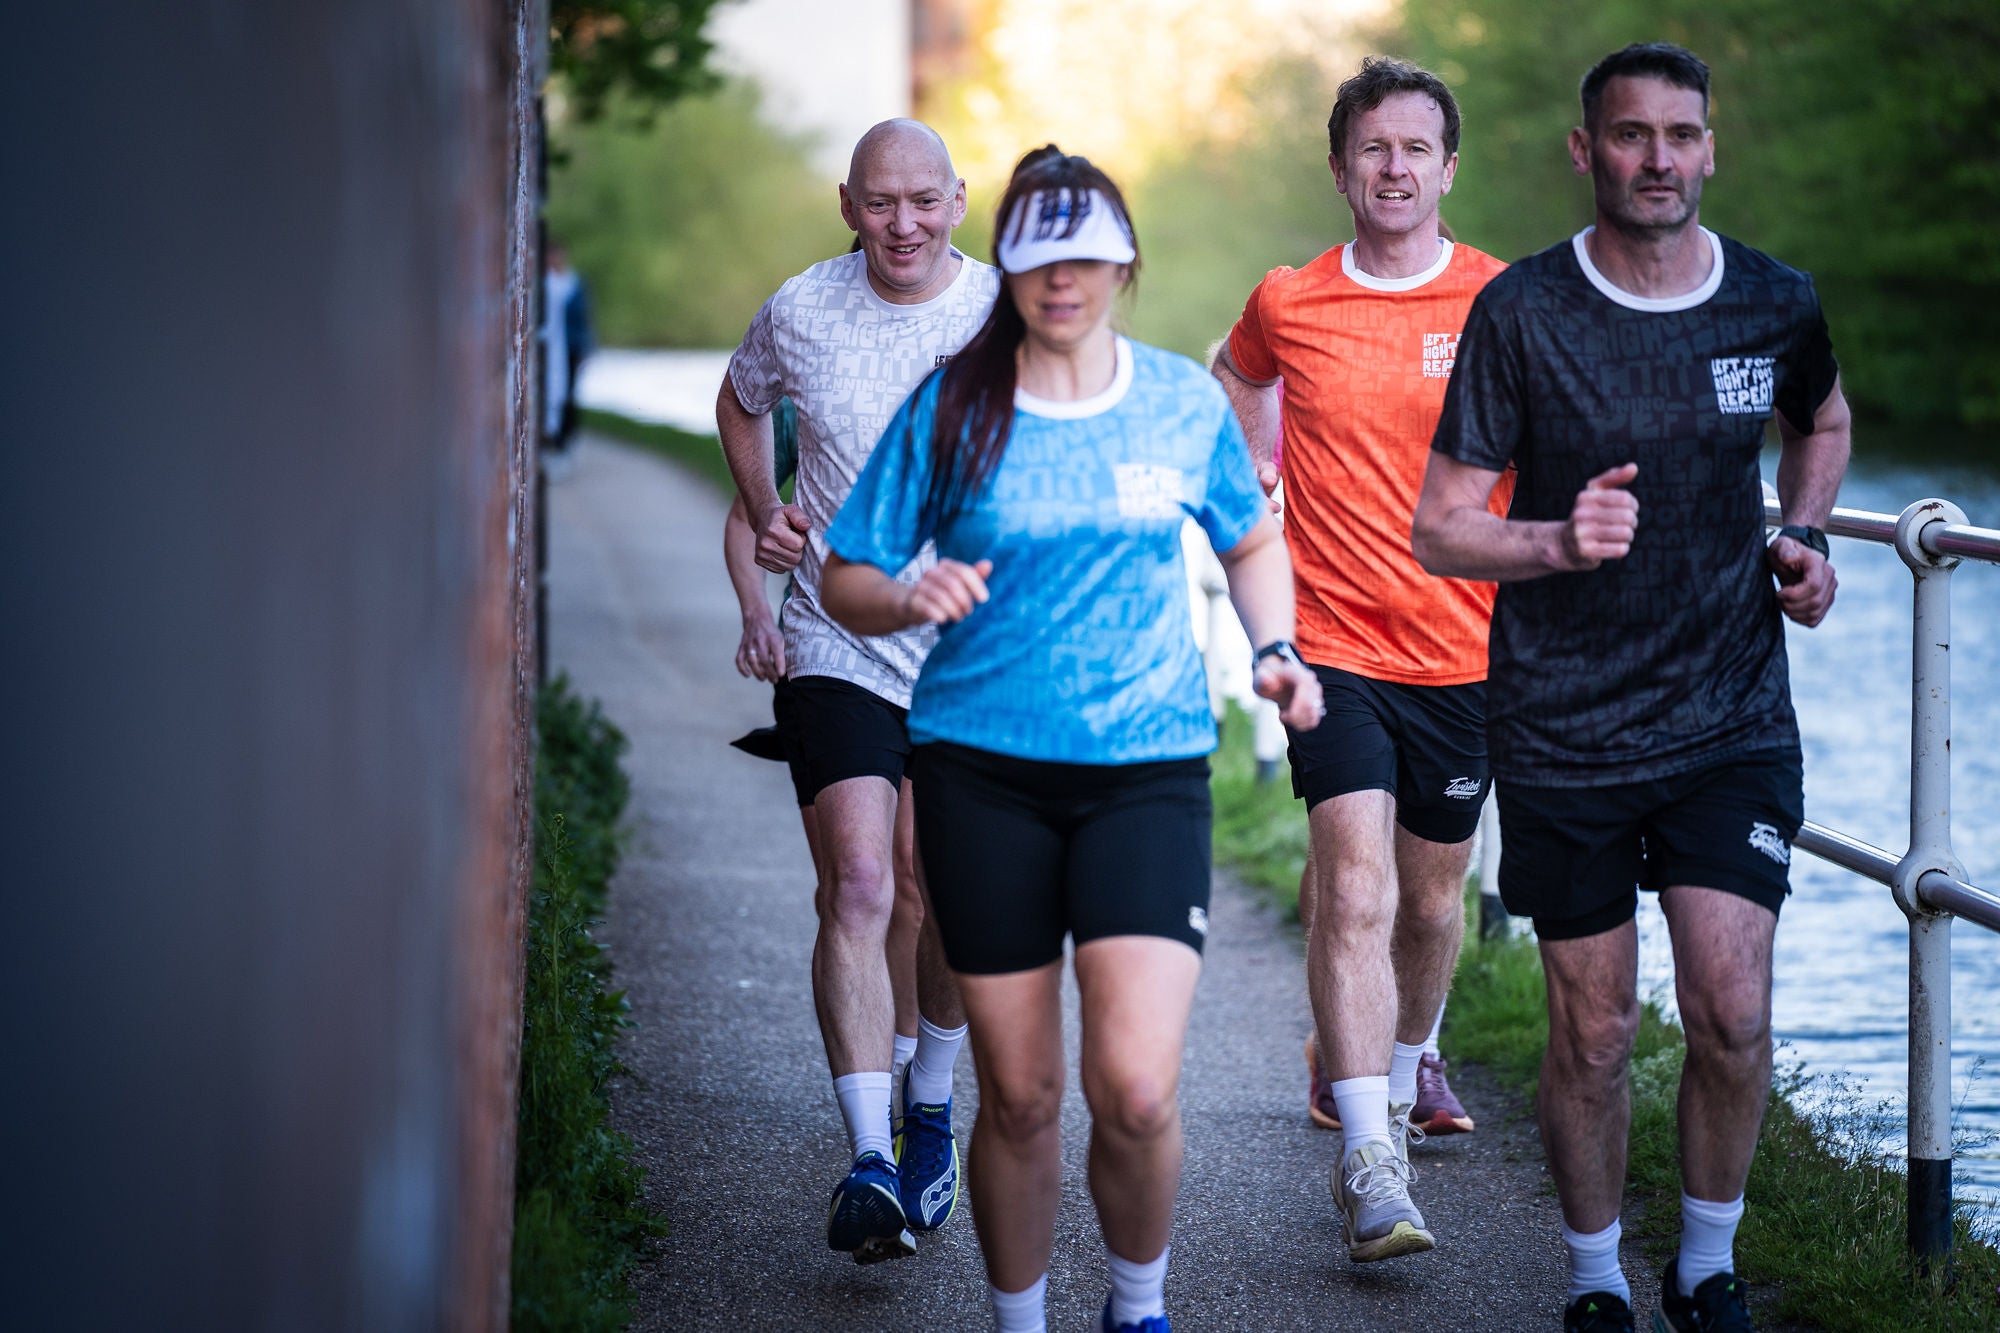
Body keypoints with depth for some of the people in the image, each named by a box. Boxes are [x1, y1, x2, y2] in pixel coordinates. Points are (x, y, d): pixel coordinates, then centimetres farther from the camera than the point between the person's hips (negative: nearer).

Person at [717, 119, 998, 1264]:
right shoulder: (801, 314, -2)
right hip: (841, 645, 0)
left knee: (944, 898, 10)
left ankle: (931, 1102, 36)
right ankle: (870, 1159, -17)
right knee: (859, 882, -15)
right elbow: (742, 405, 21)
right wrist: (766, 516, 7)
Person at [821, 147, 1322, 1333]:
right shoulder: (949, 410, 0)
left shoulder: (1185, 401, 5)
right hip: (985, 774, 0)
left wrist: (1276, 649, 5)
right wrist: (906, 599, -18)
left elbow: (1252, 539, 23)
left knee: (1136, 1090, -13)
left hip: (1148, 768, 0)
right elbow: (846, 580, 4)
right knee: (1018, 1095, 3)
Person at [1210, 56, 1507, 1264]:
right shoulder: (1287, 304, 1)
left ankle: (1407, 1060, 45)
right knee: (1355, 889, -16)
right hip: (1333, 648, -1)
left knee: (1433, 896, 15)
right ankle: (1372, 1166, -20)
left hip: (1465, 653, 1)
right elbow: (1238, 382, 26)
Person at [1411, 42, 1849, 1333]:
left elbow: (1823, 423, 24)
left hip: (1735, 721, 2)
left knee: (1733, 1013, -8)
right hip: (1565, 730, -1)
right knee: (1593, 1034, 4)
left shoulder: (1778, 304, 0)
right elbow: (1443, 530, -6)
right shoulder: (1521, 312, -8)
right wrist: (1558, 541, -25)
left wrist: (1803, 537, 6)